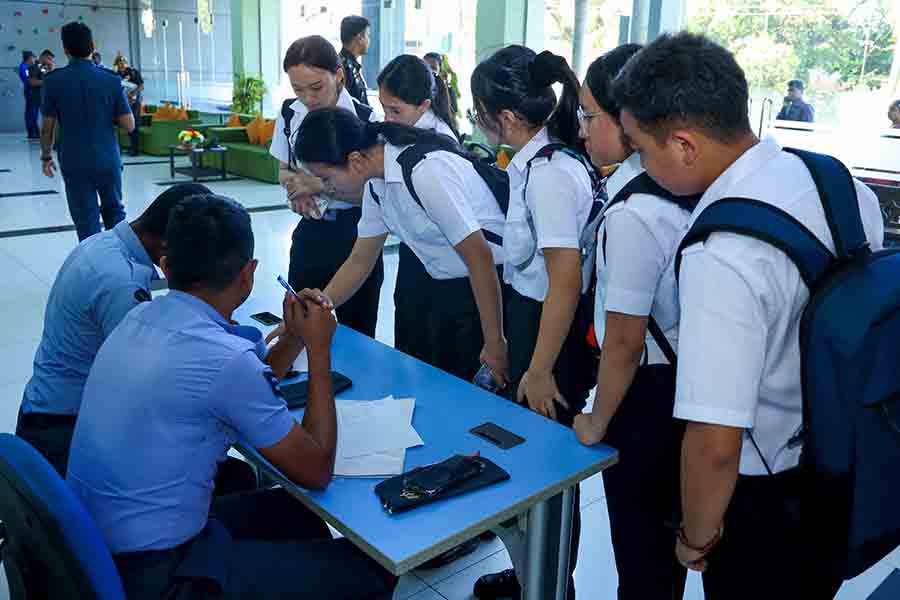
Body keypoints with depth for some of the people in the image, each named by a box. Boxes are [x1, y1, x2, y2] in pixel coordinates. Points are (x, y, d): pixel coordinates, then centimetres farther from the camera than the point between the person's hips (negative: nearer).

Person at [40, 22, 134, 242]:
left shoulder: (54, 80, -6)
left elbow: (48, 126, -2)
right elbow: (129, 125, -5)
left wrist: (46, 156, 12)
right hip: (108, 159, 1)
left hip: (74, 162, -1)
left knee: (86, 220, 5)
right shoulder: (111, 80, -5)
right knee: (114, 211, 19)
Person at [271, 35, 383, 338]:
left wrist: (318, 185, -22)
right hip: (310, 231, 4)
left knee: (356, 332, 8)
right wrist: (297, 188, -10)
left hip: (354, 234, -4)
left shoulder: (365, 119, -16)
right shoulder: (290, 113, 0)